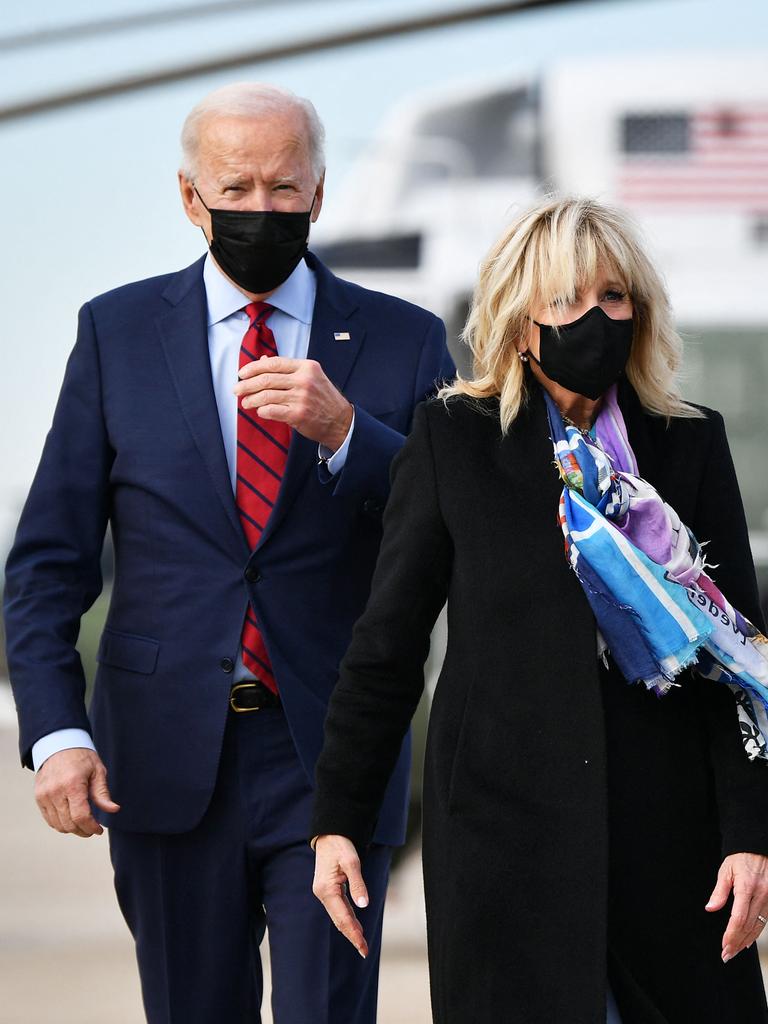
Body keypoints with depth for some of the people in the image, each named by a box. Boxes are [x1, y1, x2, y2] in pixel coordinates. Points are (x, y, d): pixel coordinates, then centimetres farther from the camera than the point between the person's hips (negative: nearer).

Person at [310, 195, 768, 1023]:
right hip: (503, 824, -2)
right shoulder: (452, 441, 1)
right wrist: (337, 821, 2)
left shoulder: (691, 446, 6)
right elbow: (386, 646, 5)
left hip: (665, 828, 2)